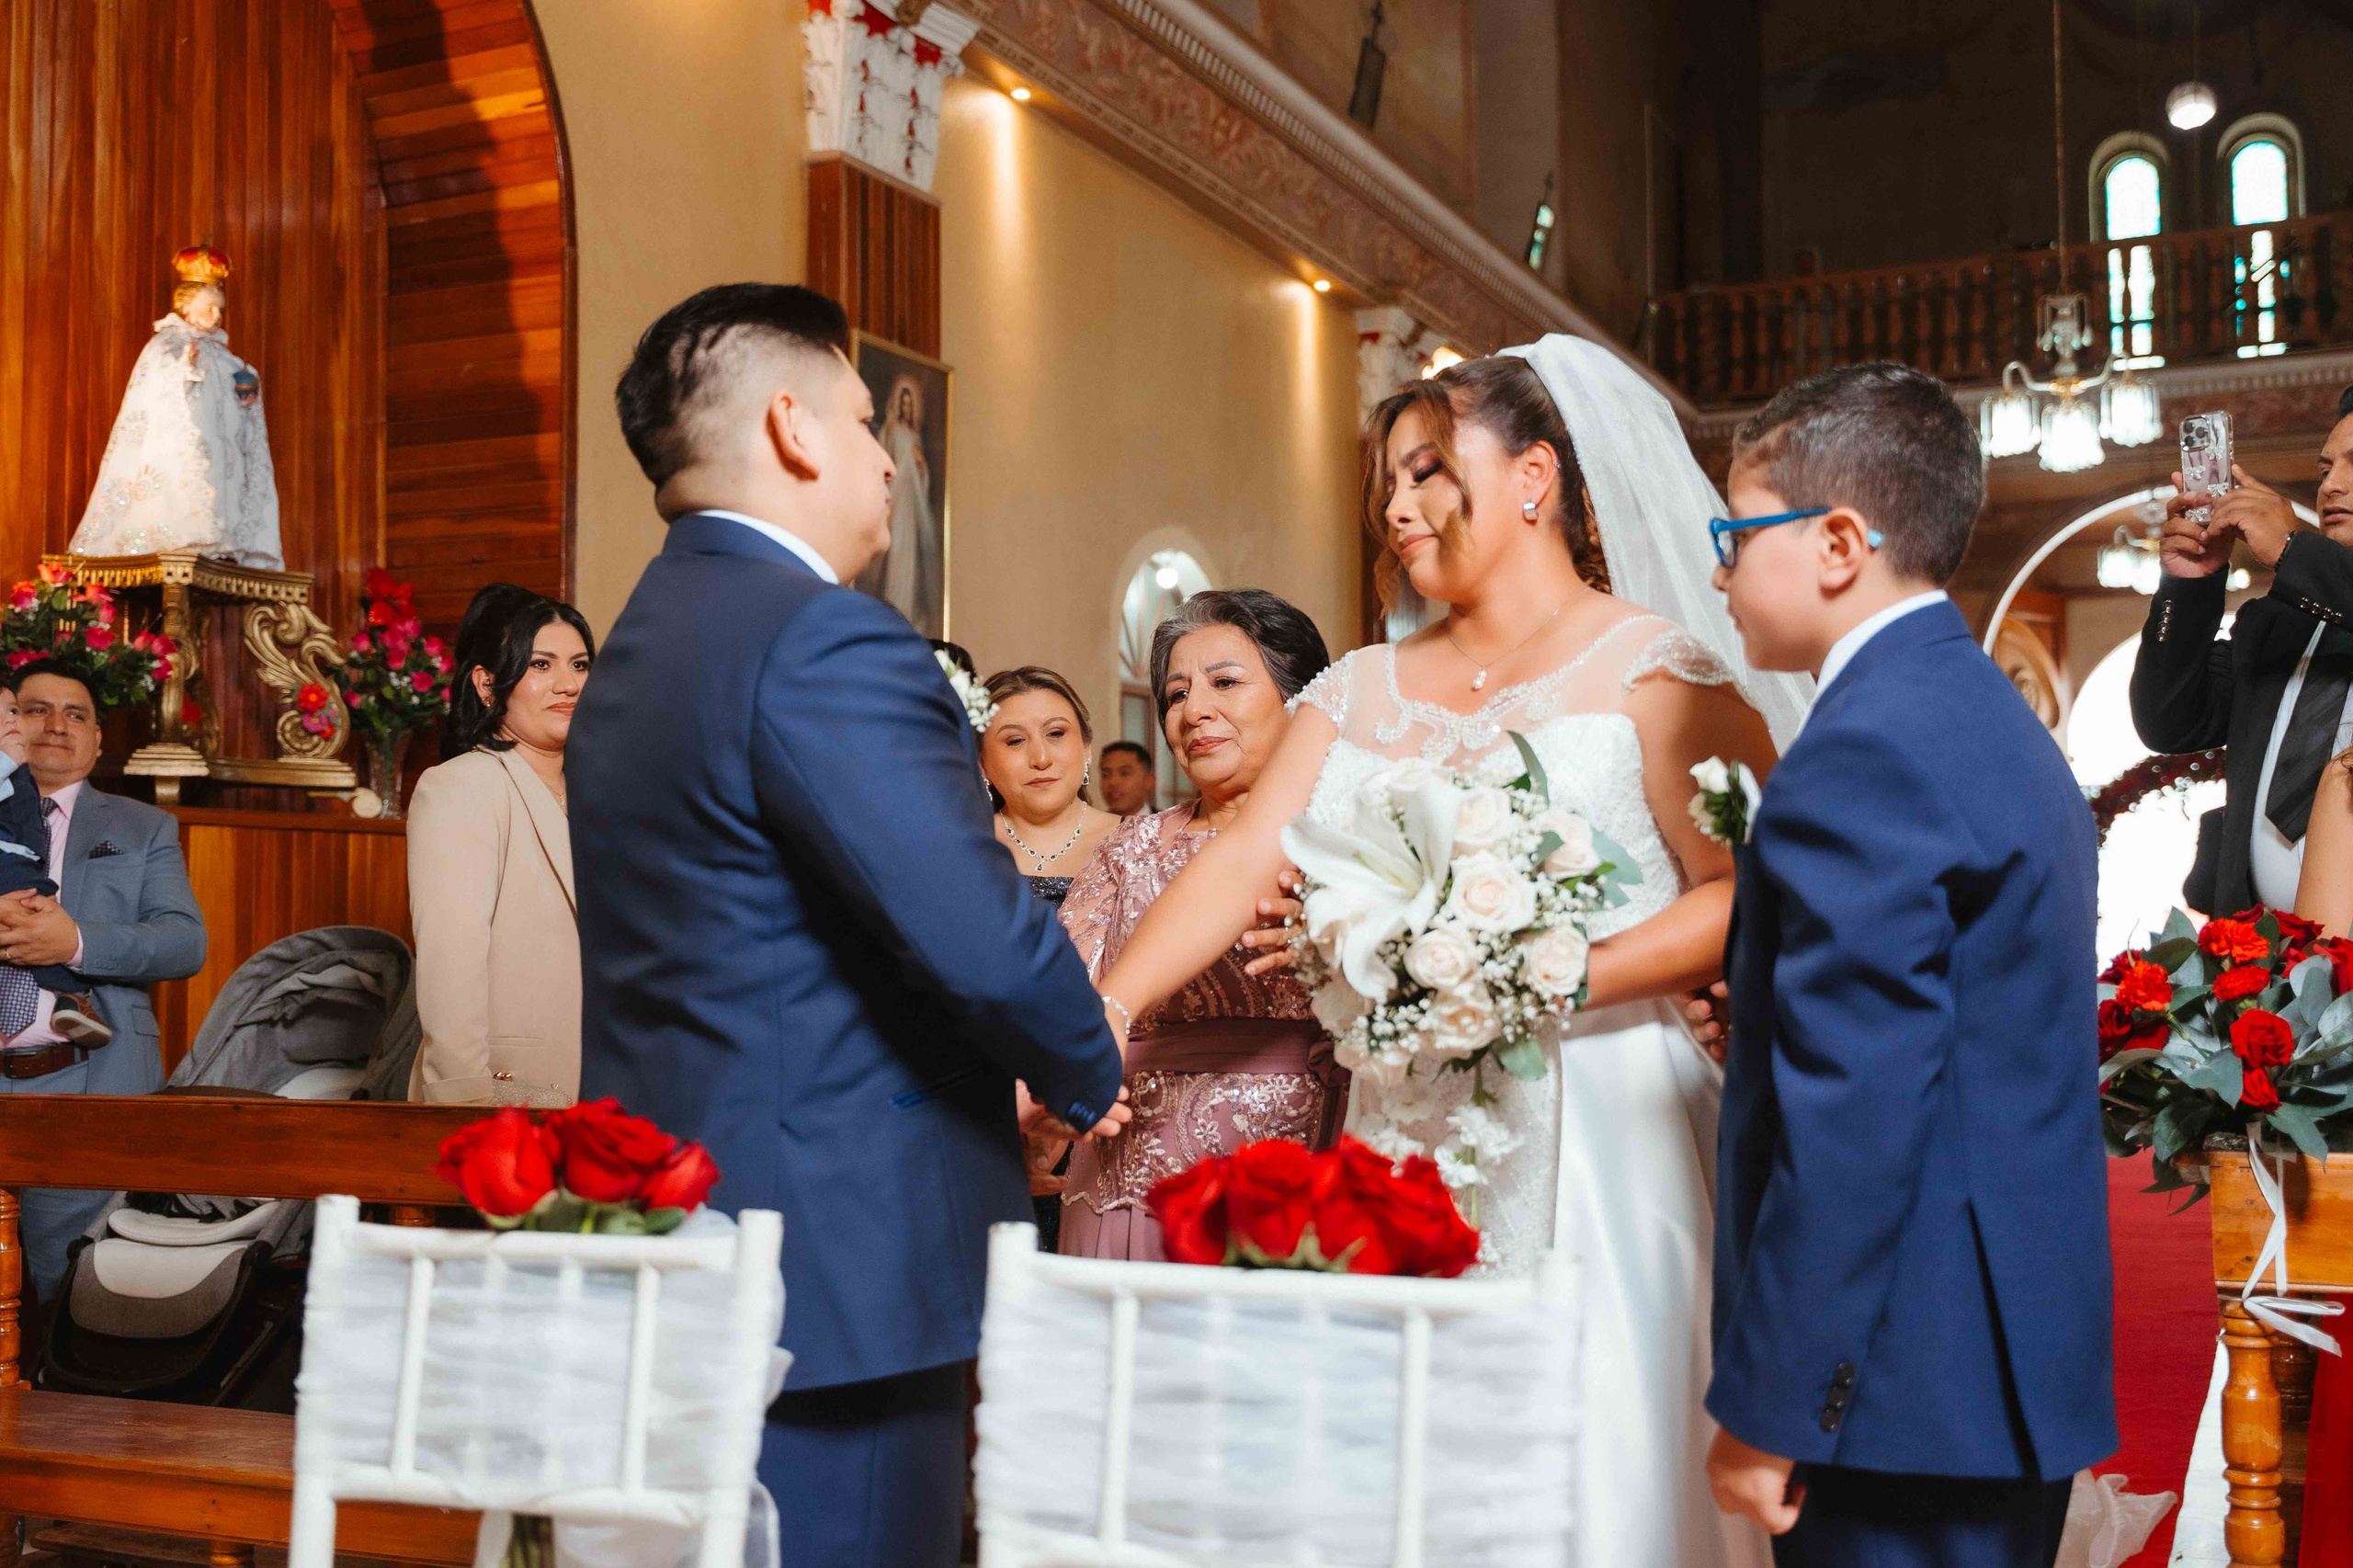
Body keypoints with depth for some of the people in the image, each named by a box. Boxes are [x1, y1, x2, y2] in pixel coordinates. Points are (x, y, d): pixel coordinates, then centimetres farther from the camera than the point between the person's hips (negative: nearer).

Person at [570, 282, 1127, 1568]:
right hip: (835, 1268, -10)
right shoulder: (827, 641, -18)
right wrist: (1088, 1078, -4)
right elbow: (985, 941, -25)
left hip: (677, 1238, 10)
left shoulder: (639, 644, 13)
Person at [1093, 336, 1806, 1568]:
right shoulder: (1364, 691, 14)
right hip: (1405, 1139, 5)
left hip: (1592, 1139, -4)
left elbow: (1744, 897, -10)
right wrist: (1100, 1016, -10)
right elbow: (1244, 862, 3)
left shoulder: (1653, 667, -1)